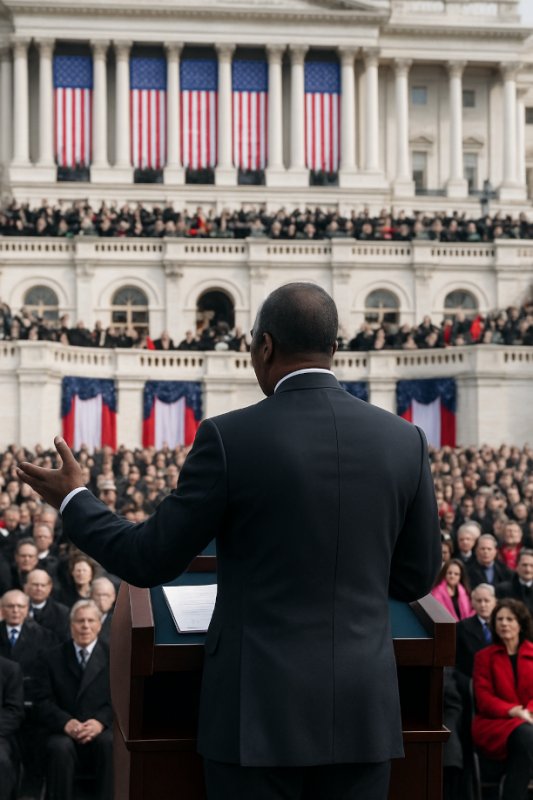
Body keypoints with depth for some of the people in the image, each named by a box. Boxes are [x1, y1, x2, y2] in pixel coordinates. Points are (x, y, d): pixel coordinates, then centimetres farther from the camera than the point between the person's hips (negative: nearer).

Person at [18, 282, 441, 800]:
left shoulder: (231, 438, -12)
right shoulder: (403, 439, 0)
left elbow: (149, 561, -5)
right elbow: (415, 578, 8)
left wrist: (72, 500, 11)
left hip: (262, 705, -3)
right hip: (363, 705, 3)